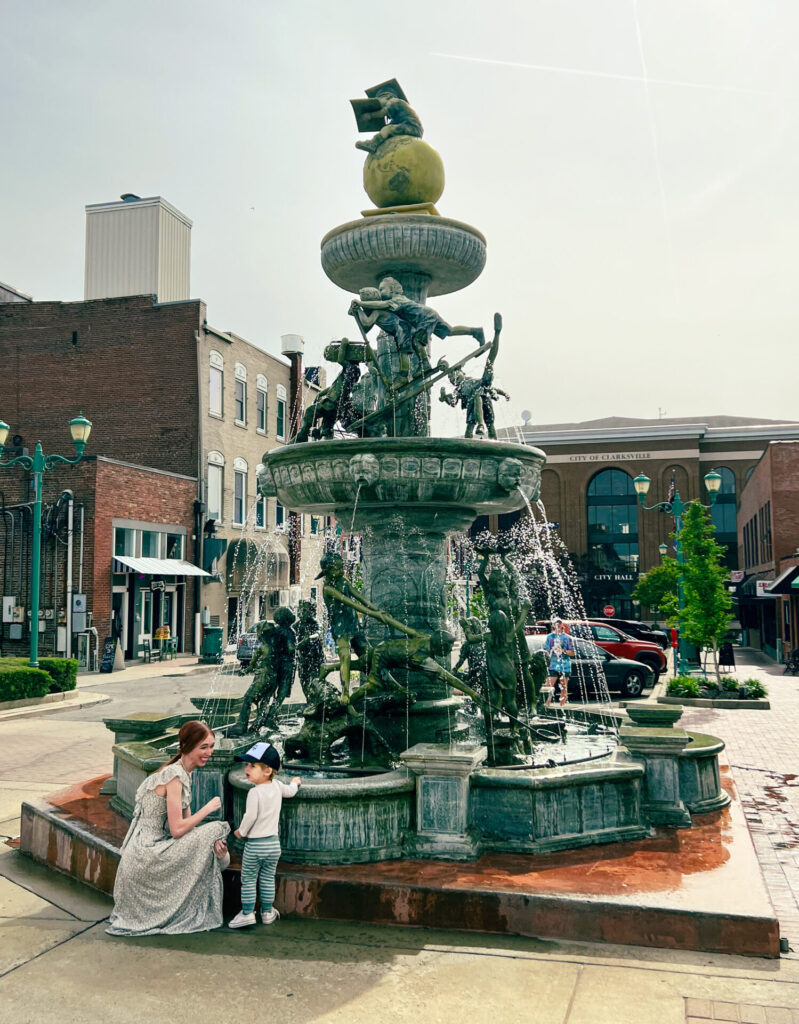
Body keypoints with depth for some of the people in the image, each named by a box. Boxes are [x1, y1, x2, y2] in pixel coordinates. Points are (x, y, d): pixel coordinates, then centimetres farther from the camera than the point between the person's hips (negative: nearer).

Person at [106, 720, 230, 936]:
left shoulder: (184, 773, 9)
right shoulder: (174, 777, -20)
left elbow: (187, 821, 10)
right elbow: (177, 829, -24)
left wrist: (211, 843, -6)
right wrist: (208, 808, -12)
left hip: (152, 849, 9)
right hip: (146, 855, -9)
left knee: (219, 851, 6)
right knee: (215, 830, -13)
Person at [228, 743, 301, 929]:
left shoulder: (255, 792, -18)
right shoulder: (277, 786, 1)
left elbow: (250, 816, -22)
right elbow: (290, 792, 21)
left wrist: (241, 832, -4)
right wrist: (294, 783, 43)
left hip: (254, 844, -6)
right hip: (273, 842, 6)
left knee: (248, 879, 7)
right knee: (268, 879, 16)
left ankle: (247, 913, 8)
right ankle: (267, 912, 23)